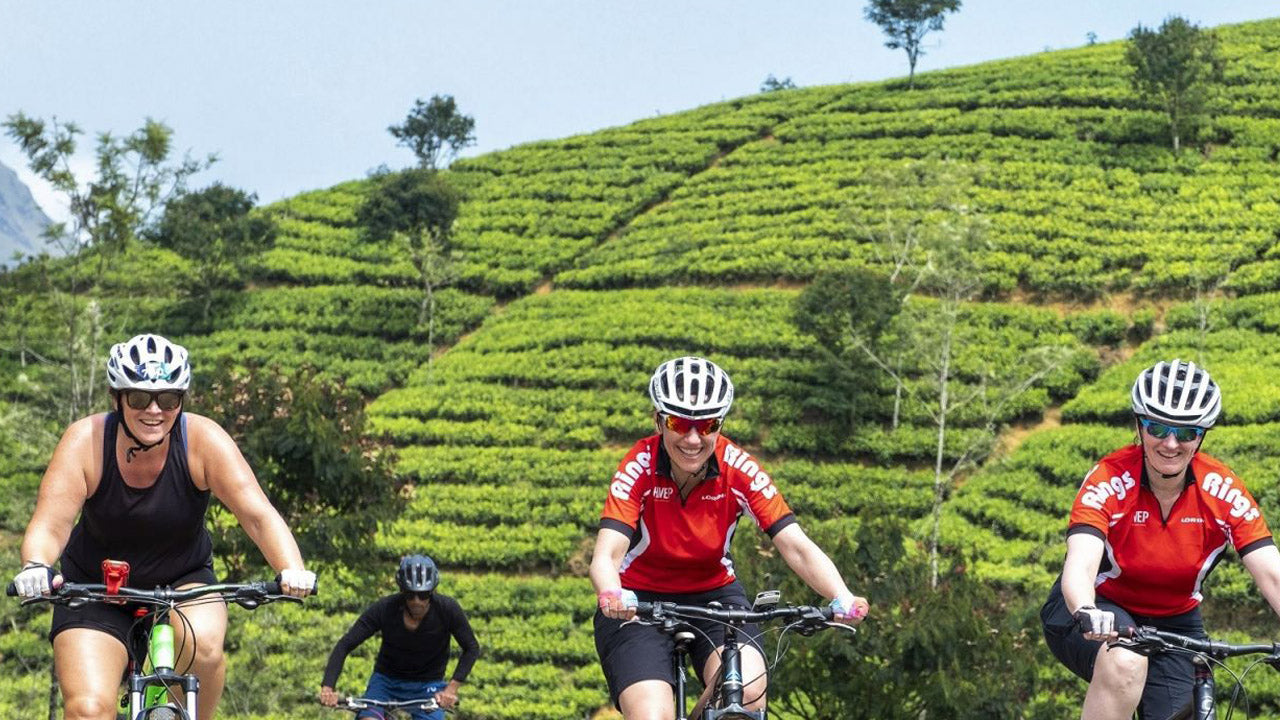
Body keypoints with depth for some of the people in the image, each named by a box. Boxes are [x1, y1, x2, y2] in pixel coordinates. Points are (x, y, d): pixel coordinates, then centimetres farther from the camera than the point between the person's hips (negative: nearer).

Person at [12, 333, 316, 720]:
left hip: (183, 581, 0)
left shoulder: (203, 439, -20)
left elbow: (258, 514, -27)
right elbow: (50, 525, -30)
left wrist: (292, 570, -46)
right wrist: (36, 568, -53)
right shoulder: (86, 441, -21)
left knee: (203, 645, -33)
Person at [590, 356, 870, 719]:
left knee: (749, 690, -28)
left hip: (713, 594, 2)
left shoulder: (739, 469, -17)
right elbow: (606, 555, -32)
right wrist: (612, 596, -56)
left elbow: (796, 546, -22)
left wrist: (842, 598, -41)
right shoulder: (640, 467, -22)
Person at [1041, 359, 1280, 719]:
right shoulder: (1109, 480, -23)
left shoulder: (1223, 491, -15)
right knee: (1126, 661, -36)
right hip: (1104, 613, -4)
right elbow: (1080, 565, -37)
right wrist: (1087, 613, -60)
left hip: (1172, 623, 4)